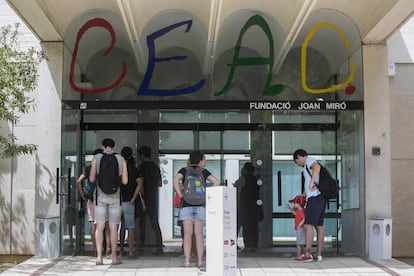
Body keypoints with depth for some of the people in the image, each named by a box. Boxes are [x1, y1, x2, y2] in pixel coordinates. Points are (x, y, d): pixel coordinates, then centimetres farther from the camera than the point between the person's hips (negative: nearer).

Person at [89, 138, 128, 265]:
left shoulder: (96, 158, -2)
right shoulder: (121, 159, 1)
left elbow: (91, 179, -2)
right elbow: (125, 181, 0)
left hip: (100, 196, -1)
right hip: (115, 197, 1)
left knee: (100, 227, 1)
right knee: (113, 228, 6)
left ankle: (99, 257, -4)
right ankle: (114, 257, 9)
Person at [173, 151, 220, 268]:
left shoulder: (184, 170, 5)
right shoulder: (203, 171, 7)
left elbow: (175, 181, -12)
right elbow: (216, 182, -4)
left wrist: (181, 195, -6)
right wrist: (207, 195, 1)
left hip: (187, 204, -1)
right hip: (200, 205, 1)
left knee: (188, 234, -1)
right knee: (199, 234, 3)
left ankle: (187, 261, -3)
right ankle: (200, 261, 2)